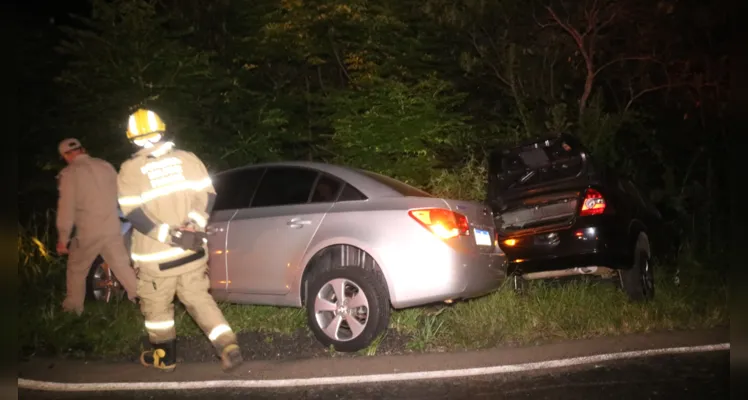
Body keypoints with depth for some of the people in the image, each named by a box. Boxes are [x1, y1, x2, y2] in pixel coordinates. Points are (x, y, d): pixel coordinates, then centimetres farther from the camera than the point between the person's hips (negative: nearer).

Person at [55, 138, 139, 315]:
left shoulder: (69, 173, -9)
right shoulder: (105, 165, 3)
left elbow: (66, 207, -11)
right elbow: (119, 194, 11)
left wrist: (63, 238, -6)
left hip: (88, 232, -3)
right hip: (112, 228, 4)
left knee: (77, 270, 17)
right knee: (122, 266, 15)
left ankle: (73, 307, 27)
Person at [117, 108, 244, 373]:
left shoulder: (130, 170, -8)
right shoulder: (187, 159, 0)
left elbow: (134, 215, -15)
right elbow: (207, 195, -2)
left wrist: (170, 236, -19)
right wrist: (194, 226, -11)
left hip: (155, 255, -3)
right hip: (192, 250, 3)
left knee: (157, 307, 15)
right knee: (200, 300, 12)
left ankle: (165, 356, 28)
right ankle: (229, 347, -1)